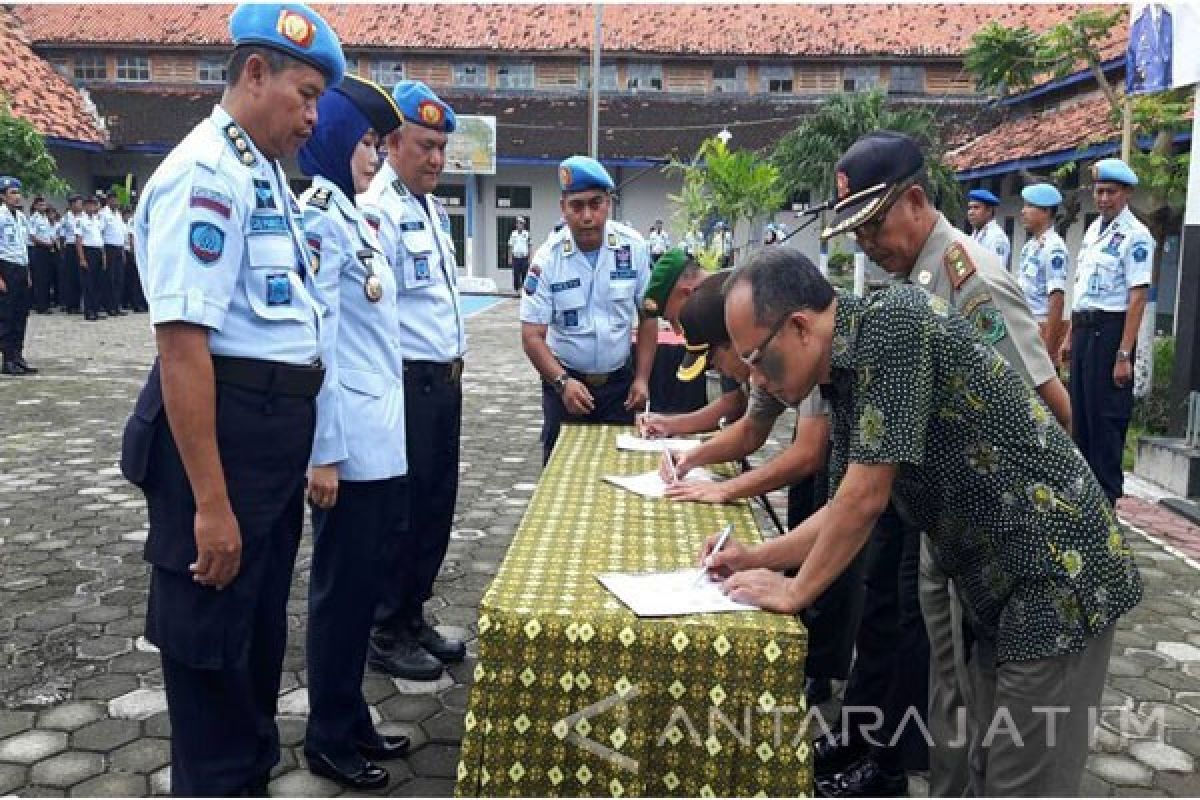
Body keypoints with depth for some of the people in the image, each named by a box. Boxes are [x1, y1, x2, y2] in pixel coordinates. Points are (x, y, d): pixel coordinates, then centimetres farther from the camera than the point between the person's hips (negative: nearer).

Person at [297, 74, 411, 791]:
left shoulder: (354, 218, 15)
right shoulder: (316, 217, -13)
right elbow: (313, 341, -18)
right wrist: (323, 451, -19)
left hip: (383, 435, 9)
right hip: (349, 443, -9)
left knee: (374, 573, 16)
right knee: (344, 585, 4)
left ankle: (351, 718, 32)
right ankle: (330, 736, 22)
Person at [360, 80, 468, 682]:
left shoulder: (433, 208, 16)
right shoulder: (377, 209, -15)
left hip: (444, 378, 9)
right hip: (406, 380, -9)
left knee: (438, 502, 16)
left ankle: (413, 617, 31)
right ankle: (386, 634, 18)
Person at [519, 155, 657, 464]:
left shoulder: (634, 247, -7)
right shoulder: (547, 258, -12)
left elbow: (648, 316, 2)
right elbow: (532, 336, -12)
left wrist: (642, 379, -3)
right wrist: (562, 382, -25)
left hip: (619, 381, 1)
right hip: (565, 381, -1)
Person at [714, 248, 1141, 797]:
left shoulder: (892, 322, -22)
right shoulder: (843, 375, 5)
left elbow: (866, 498, -24)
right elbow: (849, 509, 13)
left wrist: (793, 592, -12)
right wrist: (756, 558, 6)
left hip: (1056, 572, -9)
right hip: (999, 585, 9)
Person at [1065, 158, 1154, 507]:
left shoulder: (1134, 235, -11)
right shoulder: (1093, 228, 14)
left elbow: (1137, 298, -17)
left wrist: (1124, 355, -21)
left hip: (1110, 329, -8)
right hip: (1083, 328, 8)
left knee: (1105, 417, 0)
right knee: (1081, 412, 15)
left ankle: (1106, 500, 11)